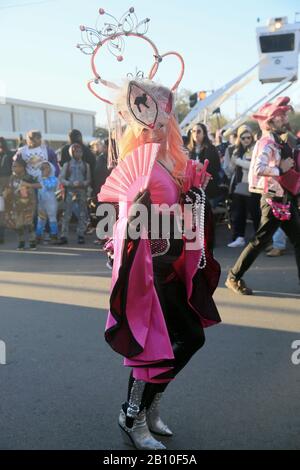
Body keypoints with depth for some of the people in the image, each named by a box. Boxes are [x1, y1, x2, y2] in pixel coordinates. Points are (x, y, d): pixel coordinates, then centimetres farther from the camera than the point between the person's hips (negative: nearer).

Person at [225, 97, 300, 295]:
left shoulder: (279, 143, 12)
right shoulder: (266, 143, -16)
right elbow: (259, 168, -32)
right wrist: (281, 170, -23)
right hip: (274, 200, -9)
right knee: (261, 240, -2)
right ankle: (234, 277, 12)